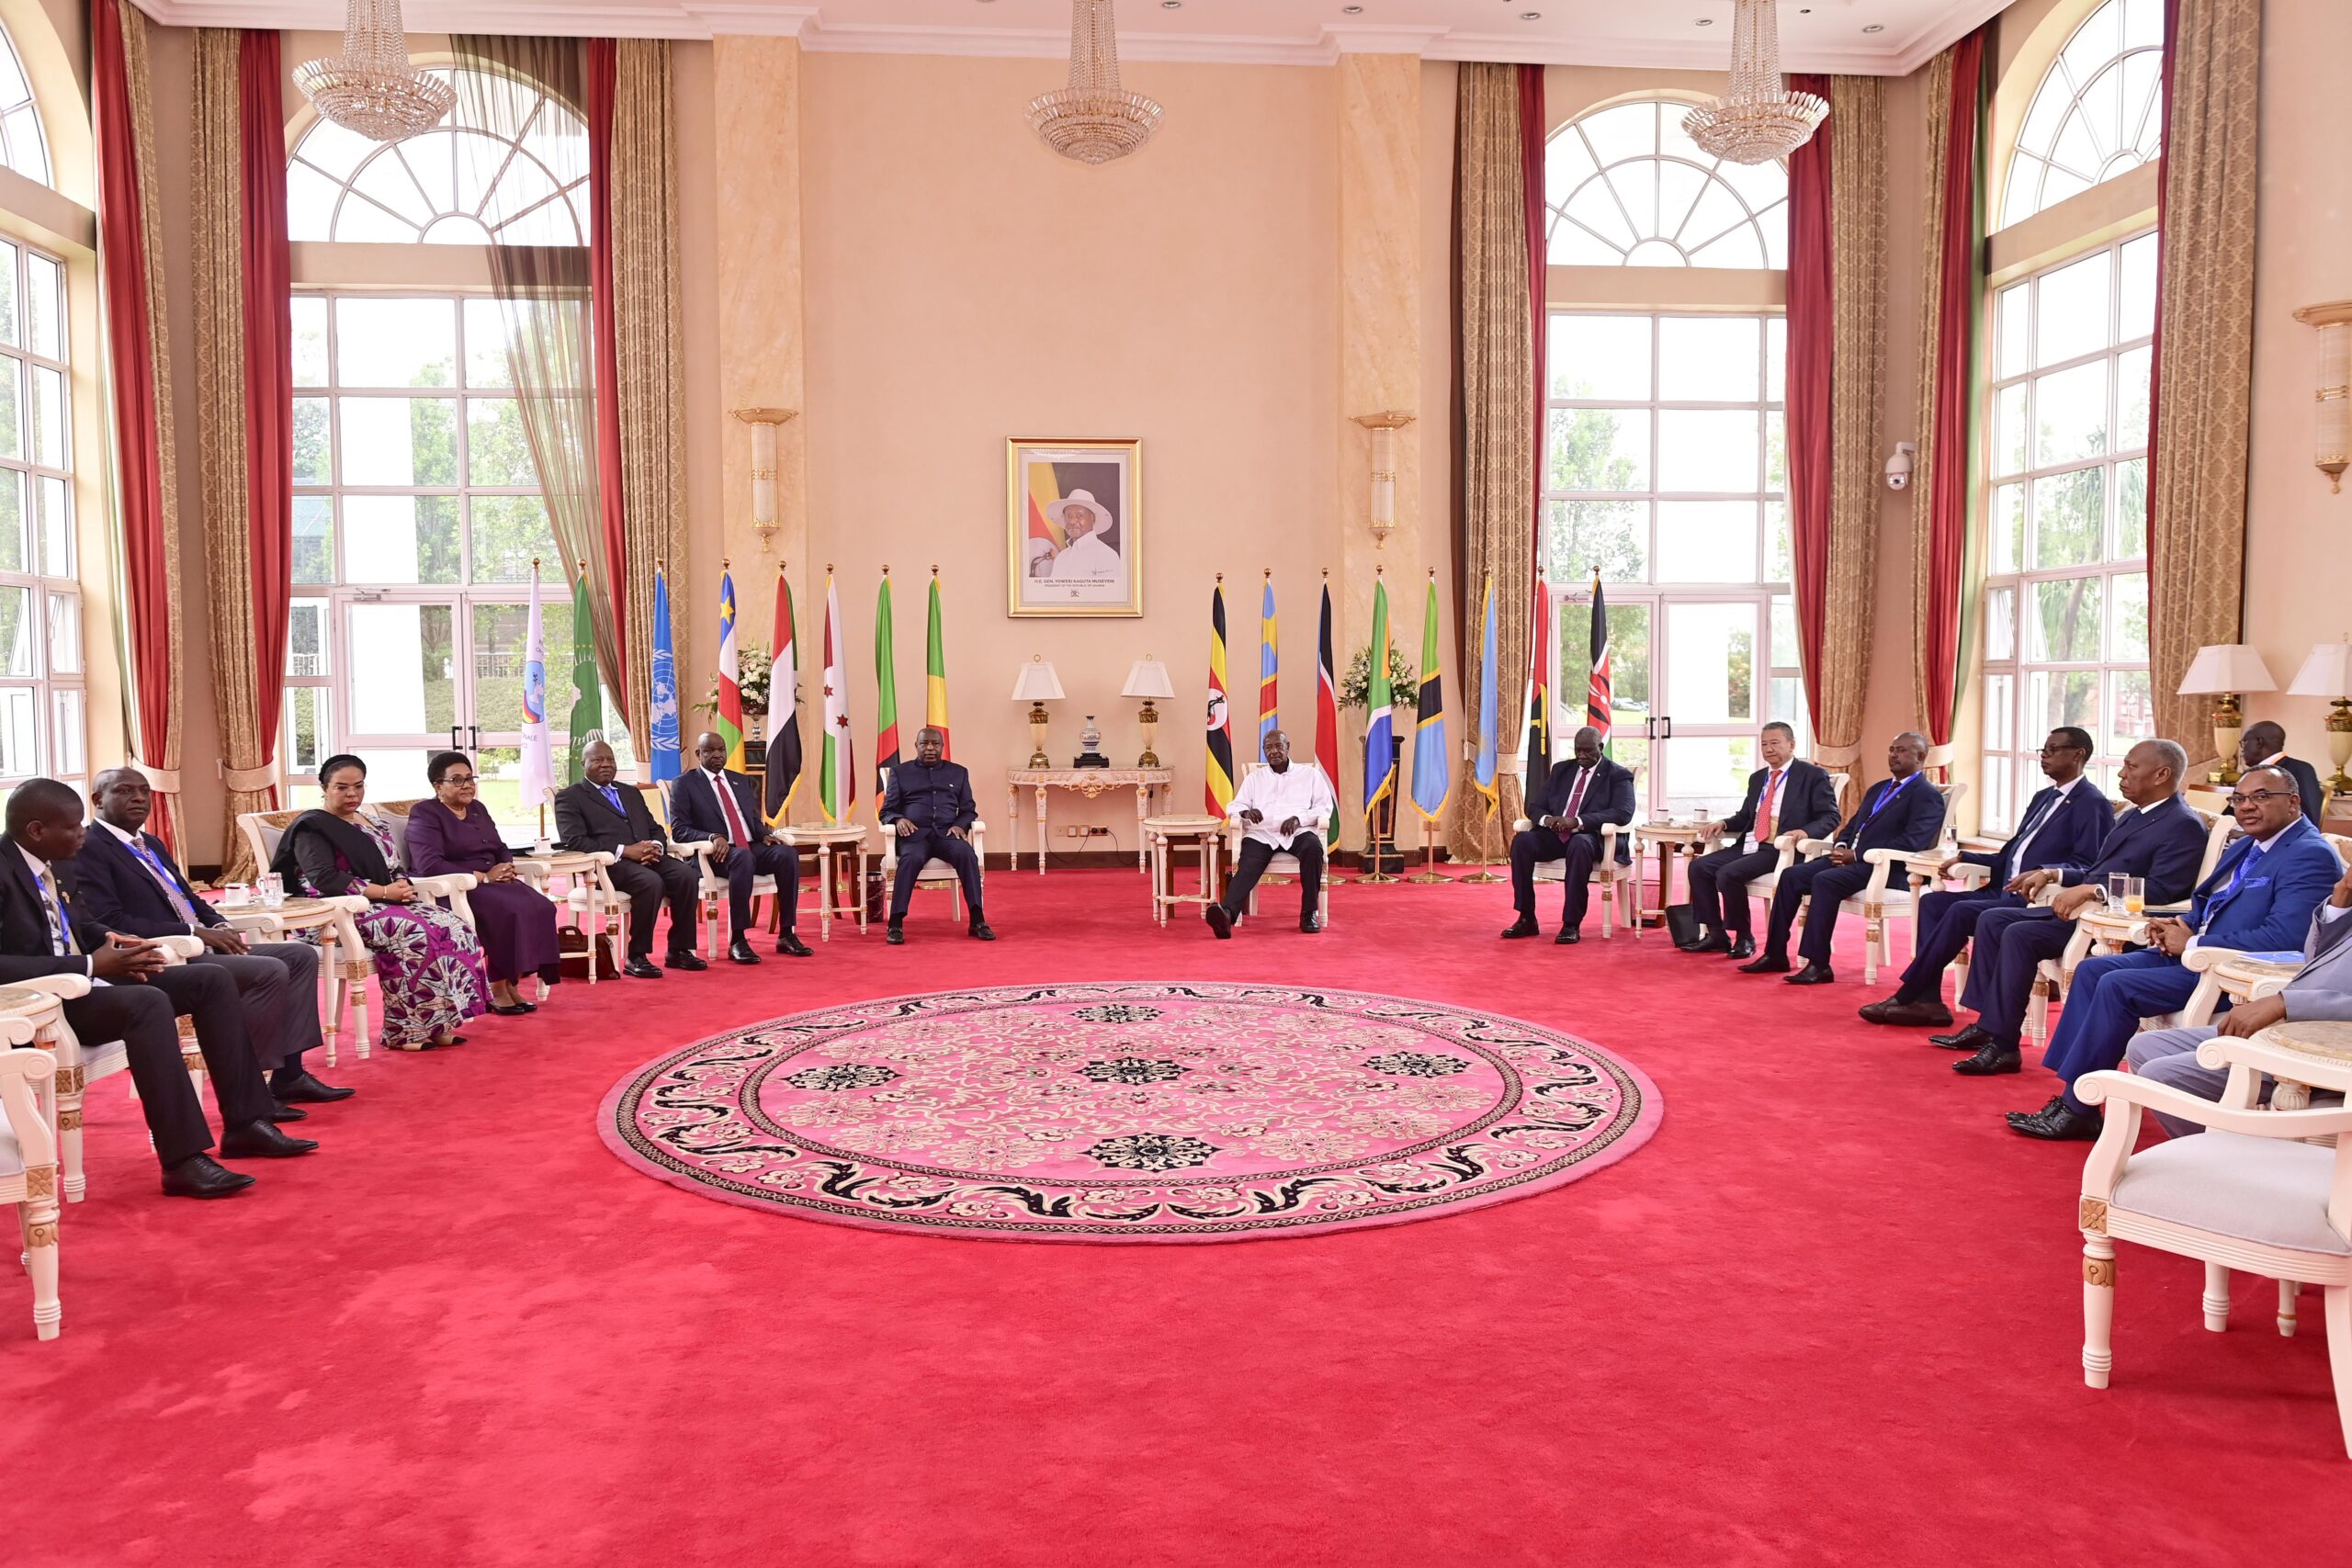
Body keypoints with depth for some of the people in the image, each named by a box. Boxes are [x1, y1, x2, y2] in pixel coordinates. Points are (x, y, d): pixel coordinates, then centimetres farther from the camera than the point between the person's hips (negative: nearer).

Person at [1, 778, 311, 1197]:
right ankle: (183, 1160, -33)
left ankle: (244, 1124, -1)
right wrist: (90, 965, -26)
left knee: (212, 980, 0)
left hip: (83, 982, 10)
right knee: (148, 1002, -35)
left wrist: (112, 940, 1)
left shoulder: (45, 864, 10)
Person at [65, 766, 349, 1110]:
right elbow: (110, 923, -19)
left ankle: (289, 1075, -1)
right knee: (270, 972, -26)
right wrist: (194, 932, -21)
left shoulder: (153, 844, 22)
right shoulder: (88, 850, -8)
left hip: (199, 945, 10)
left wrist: (219, 927, 2)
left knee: (302, 955, 0)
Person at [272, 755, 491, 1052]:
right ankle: (404, 1031, -27)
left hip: (388, 903, 7)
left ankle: (436, 1022, -18)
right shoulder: (312, 827, -2)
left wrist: (402, 886, -5)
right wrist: (383, 892, -20)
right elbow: (325, 879, -17)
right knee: (415, 933, -34)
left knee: (453, 929, -19)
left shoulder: (373, 823, 20)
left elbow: (395, 868, 20)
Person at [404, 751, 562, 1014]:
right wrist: (483, 877, -19)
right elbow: (429, 866, -18)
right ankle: (498, 988, -20)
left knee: (539, 907, -21)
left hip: (492, 882, 7)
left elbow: (501, 848, 22)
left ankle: (510, 982, -17)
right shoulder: (425, 814, -5)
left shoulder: (478, 809, 18)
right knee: (509, 910, -32)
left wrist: (506, 867, -4)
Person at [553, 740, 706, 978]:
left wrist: (656, 847, -4)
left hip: (647, 858, 6)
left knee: (687, 875, -23)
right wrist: (625, 851, -17)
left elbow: (655, 829, 23)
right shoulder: (570, 797, 7)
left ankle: (679, 951, -12)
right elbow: (573, 841, -8)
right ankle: (636, 957, -23)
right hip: (608, 864, -6)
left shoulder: (631, 793, 28)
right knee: (651, 882, -35)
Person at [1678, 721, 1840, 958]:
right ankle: (1716, 934, -2)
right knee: (1699, 866, -10)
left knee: (1728, 874, -28)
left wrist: (1805, 831, -26)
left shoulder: (1813, 776, 0)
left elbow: (1830, 817, -6)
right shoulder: (1757, 778, 21)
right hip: (1749, 845, 8)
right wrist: (1725, 823, 5)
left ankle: (1744, 939, -10)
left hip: (1782, 849, -8)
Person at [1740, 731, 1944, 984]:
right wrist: (1840, 846, 1)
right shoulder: (1878, 788, 24)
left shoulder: (1927, 796, -4)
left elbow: (1911, 843, -17)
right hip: (1850, 858, 8)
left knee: (1824, 880, -32)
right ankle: (1775, 955, -8)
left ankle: (1819, 965, -29)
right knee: (1791, 875, -10)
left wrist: (1856, 855, -18)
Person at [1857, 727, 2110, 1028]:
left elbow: (2088, 867, -16)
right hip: (2006, 892, 10)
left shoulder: (2092, 804, -5)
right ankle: (1927, 1001, -12)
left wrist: (2043, 872, -30)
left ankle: (1905, 998, -18)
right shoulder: (2044, 798, 23)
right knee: (1932, 902, -5)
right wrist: (1964, 858, 11)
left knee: (1961, 912, -27)